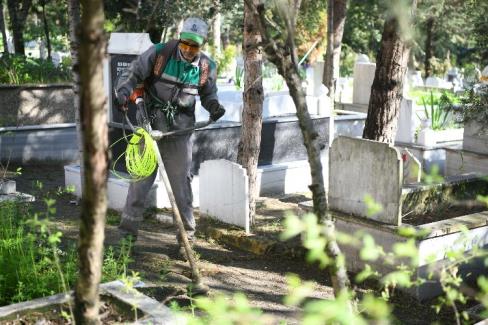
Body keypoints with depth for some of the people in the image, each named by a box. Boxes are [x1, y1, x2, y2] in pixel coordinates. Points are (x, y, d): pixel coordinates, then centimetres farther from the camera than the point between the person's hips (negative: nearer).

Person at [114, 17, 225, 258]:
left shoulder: (207, 67, -1)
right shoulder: (159, 53, -11)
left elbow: (208, 94, 14)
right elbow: (132, 74, -7)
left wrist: (214, 106, -7)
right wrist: (123, 92, -26)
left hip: (180, 129, 1)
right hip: (150, 122, -1)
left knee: (181, 181, 4)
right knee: (141, 177, 4)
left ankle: (187, 237, 14)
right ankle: (128, 232, 16)